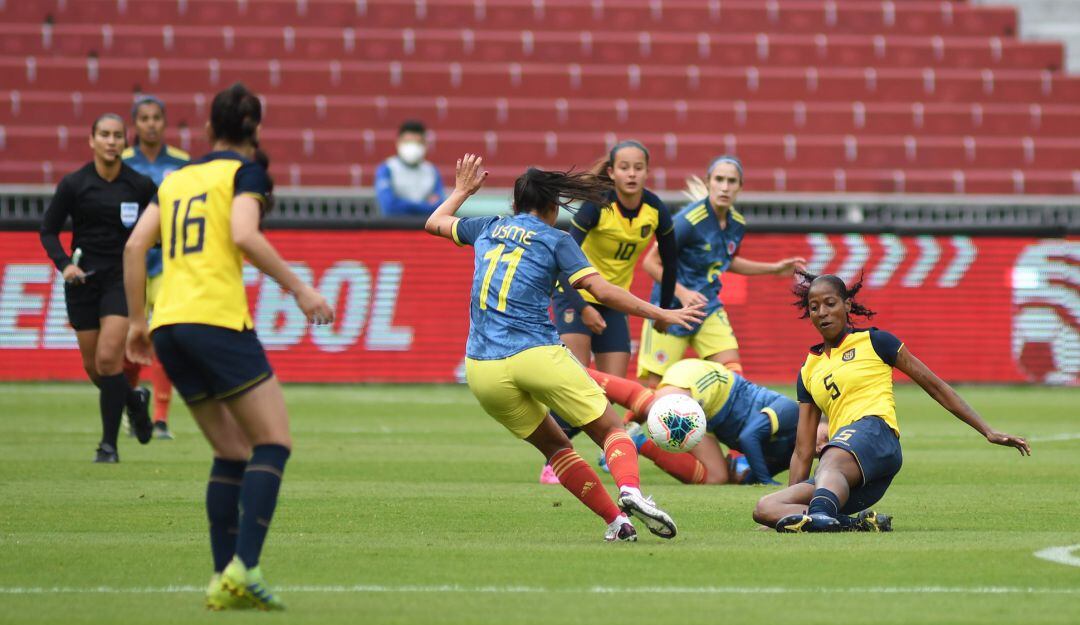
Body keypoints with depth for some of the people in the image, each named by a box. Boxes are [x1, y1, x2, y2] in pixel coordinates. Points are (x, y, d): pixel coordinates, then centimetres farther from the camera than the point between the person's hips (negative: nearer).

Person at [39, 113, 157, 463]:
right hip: (83, 278, 2)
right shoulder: (74, 184, -4)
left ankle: (109, 444, -7)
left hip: (122, 278, -2)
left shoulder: (140, 185, -3)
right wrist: (64, 264, -12)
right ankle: (135, 401, 38)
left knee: (108, 358, -16)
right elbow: (48, 230, 3)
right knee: (93, 367, 6)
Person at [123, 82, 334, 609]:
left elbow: (135, 245, 13)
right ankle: (243, 567, -18)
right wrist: (300, 289, -9)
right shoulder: (245, 172, 2)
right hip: (218, 319, -6)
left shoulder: (175, 180, 20)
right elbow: (244, 236, -14)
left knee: (232, 453, 13)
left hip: (168, 325, 6)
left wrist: (137, 320, 19)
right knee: (274, 443, -2)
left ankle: (224, 579, 4)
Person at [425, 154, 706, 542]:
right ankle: (630, 490, -26)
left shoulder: (488, 229, 17)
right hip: (537, 355, -4)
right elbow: (602, 291, -6)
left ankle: (616, 520, 4)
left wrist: (462, 190, 53)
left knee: (554, 446, 18)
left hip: (482, 369, 4)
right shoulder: (556, 240, 5)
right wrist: (660, 314, 0)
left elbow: (434, 223, 36)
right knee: (611, 430, 5)